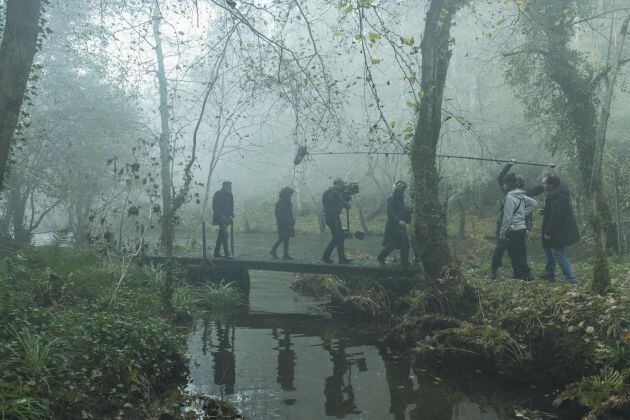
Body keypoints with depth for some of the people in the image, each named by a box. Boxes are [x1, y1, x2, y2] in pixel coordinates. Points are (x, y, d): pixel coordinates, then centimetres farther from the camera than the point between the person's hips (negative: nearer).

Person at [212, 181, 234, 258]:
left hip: (226, 218, 8)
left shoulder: (230, 195, 13)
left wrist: (231, 215, 7)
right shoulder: (218, 194, -9)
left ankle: (216, 253, 17)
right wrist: (221, 215, -17)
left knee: (221, 234, 10)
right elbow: (215, 207, -12)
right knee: (224, 234, -15)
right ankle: (227, 253, -16)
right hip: (220, 218, -8)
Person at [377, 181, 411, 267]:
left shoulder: (401, 199, 11)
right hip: (393, 225, -8)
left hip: (401, 225, 8)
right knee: (391, 244, -4)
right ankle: (380, 258, 14)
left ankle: (404, 262, 11)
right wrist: (399, 220, -30)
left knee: (405, 243, 4)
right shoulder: (392, 199, -14)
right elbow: (390, 213, -20)